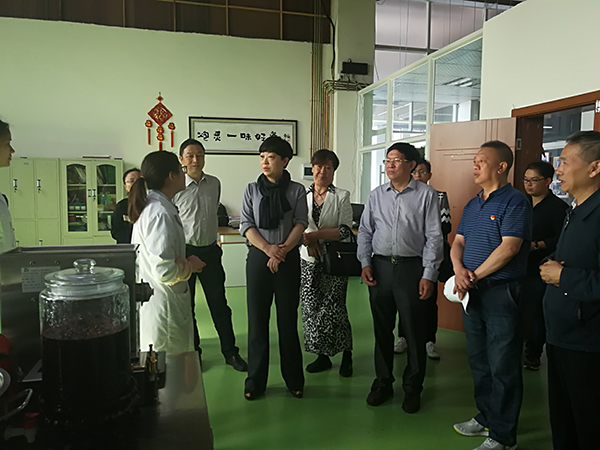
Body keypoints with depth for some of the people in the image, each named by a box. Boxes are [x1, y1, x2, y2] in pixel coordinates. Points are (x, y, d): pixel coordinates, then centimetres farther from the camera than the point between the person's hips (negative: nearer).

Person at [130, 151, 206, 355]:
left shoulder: (149, 207, 8)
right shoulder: (161, 214, -22)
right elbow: (165, 271, -26)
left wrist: (184, 263, 5)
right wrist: (190, 266, -8)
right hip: (163, 307, -10)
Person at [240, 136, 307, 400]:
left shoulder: (297, 190, 4)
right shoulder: (252, 190, 7)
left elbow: (300, 223, -4)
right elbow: (246, 225, -1)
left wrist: (283, 250, -17)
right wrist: (268, 249, -15)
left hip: (289, 259, -1)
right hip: (258, 257, 1)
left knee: (288, 319, 6)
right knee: (257, 320, 5)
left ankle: (294, 379, 20)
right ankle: (255, 381, 18)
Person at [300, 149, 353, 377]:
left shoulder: (342, 196, -1)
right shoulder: (302, 195, 7)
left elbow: (345, 231, -10)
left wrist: (315, 234, -17)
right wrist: (308, 241, -11)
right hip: (309, 260, 3)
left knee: (332, 308, -4)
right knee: (310, 308, 4)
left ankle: (346, 354, 17)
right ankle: (322, 355, 20)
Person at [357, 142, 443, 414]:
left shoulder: (426, 195, -2)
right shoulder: (376, 195, 9)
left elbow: (434, 237, -4)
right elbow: (365, 231, 12)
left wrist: (429, 275, -9)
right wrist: (365, 263, 1)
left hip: (411, 267, -3)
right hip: (380, 267, 4)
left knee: (414, 331, 5)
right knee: (381, 329, 13)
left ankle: (412, 388, 23)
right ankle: (383, 382, 29)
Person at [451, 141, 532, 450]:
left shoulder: (515, 202, -10)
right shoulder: (472, 205, 14)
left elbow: (509, 247, -20)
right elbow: (458, 241, 11)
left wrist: (473, 277, -16)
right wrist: (459, 270, -10)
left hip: (501, 293, -8)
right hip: (472, 293, 8)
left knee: (503, 367, 3)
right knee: (478, 361, 18)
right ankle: (485, 417, 35)